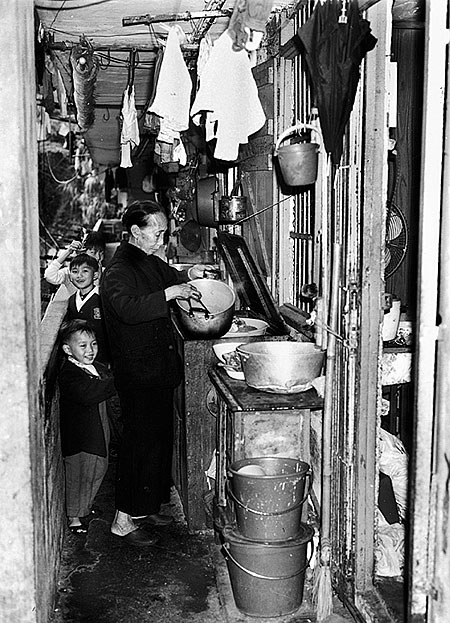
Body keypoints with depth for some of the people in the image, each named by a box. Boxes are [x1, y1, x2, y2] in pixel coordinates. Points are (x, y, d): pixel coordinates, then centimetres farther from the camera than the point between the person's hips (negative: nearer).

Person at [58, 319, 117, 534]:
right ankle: (74, 516, 18)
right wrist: (114, 383, -31)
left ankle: (85, 506, 40)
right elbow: (87, 395, -32)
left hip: (99, 433, 8)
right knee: (78, 474, 3)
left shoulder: (99, 368, 9)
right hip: (78, 437, -8)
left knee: (97, 471, 19)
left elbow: (106, 391, 9)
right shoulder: (68, 373, -18)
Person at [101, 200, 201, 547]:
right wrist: (169, 293, -32)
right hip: (137, 372, -9)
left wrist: (194, 281, 11)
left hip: (160, 368, 9)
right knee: (142, 440, -4)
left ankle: (148, 507, 30)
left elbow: (174, 278, 31)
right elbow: (128, 308, -35)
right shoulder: (117, 271, -17)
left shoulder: (151, 263, 11)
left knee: (160, 436, 16)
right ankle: (125, 518, 9)